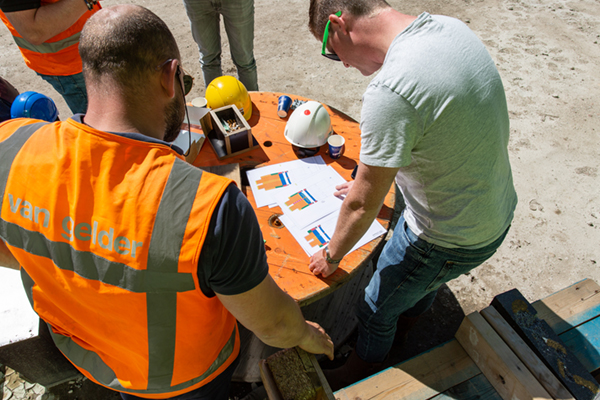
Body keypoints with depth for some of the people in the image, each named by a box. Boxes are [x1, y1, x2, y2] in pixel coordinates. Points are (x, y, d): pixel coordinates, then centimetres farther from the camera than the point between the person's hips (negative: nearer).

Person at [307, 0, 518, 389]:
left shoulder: (390, 92, -34)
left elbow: (363, 204, -23)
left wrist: (331, 256, -3)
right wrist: (374, 179, 18)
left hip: (449, 241, -8)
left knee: (376, 310, 18)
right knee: (422, 282, 34)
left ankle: (362, 372, 49)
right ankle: (403, 330, 65)